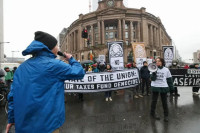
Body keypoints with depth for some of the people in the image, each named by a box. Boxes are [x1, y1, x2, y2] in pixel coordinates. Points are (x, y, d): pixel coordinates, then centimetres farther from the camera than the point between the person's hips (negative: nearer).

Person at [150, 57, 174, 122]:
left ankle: (166, 115, 21)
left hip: (163, 87, 0)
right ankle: (153, 113, 27)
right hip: (155, 87, 0)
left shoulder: (166, 70, -1)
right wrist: (154, 73, -27)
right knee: (154, 100, 11)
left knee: (164, 102, 7)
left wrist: (171, 87, 4)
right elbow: (152, 79, -9)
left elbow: (169, 79, 5)